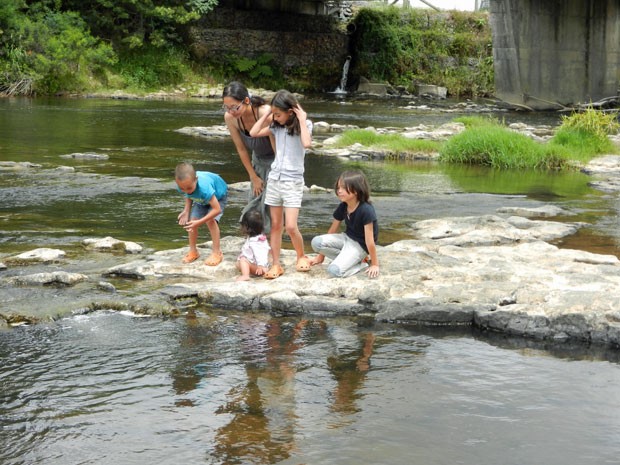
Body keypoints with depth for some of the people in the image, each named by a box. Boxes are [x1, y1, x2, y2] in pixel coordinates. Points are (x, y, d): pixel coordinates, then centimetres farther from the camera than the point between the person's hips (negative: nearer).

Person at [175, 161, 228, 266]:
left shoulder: (204, 187, -49)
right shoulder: (183, 185, -31)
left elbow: (217, 209, -44)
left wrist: (199, 222, -43)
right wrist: (186, 211, -20)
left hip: (218, 195, -6)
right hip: (201, 199, 6)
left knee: (211, 220, -24)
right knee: (192, 221, -6)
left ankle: (216, 252, -13)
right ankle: (193, 251, 13)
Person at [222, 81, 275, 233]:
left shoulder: (265, 113, -35)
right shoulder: (230, 118, -20)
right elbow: (241, 149, -6)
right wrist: (254, 177, 0)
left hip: (275, 159, -5)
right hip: (258, 159, 5)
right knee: (254, 201, 8)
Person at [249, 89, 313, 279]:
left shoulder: (303, 125, -7)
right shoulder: (276, 126, 5)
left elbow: (306, 143, -27)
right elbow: (253, 133, 1)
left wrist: (302, 119, -21)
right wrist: (266, 114, 1)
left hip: (293, 181, -5)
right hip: (274, 178, 5)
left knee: (291, 227, -10)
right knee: (276, 225, 7)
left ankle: (301, 257, 15)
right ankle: (276, 265, 12)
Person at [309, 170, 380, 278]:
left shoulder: (366, 210, -27)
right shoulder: (342, 207, -5)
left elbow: (370, 241, -22)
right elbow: (332, 230, 5)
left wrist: (374, 264, -16)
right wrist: (321, 256, 11)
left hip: (360, 245, -7)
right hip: (346, 238, 7)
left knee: (335, 270, -27)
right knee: (316, 242, -17)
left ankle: (360, 263, 0)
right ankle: (348, 259, -2)